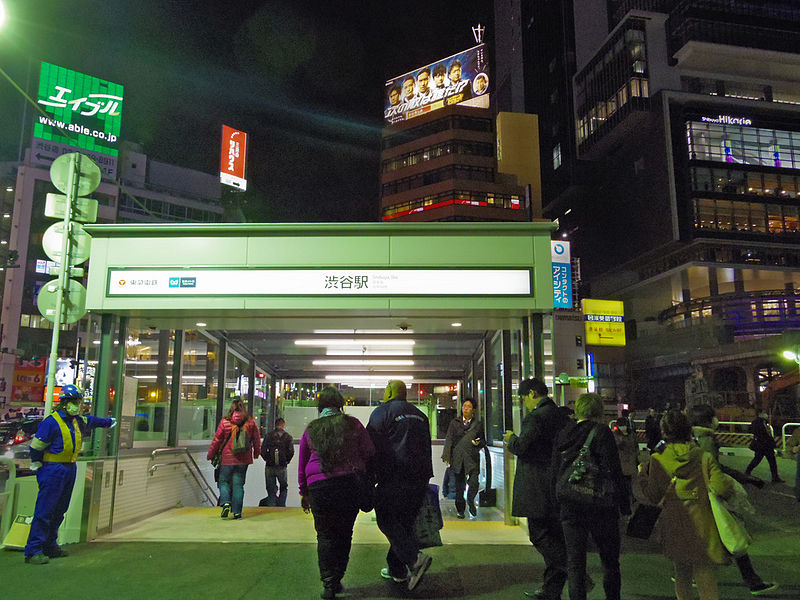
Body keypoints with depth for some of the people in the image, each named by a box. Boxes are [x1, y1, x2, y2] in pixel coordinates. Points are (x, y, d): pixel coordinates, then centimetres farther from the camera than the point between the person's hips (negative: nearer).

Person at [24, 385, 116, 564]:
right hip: (53, 470, -8)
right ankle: (33, 551, -3)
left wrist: (108, 421, 49)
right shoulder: (51, 422, -14)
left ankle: (49, 546, 21)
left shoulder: (78, 421, 12)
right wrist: (37, 466, -6)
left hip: (70, 470, 8)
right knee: (44, 511, -8)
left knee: (59, 510, 12)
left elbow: (91, 421, 34)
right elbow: (36, 446, -12)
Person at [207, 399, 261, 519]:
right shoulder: (251, 422, 0)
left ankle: (226, 503, -8)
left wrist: (210, 454, 14)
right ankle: (237, 512, 6)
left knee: (224, 481, 13)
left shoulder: (225, 422, -6)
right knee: (238, 484, 7)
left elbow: (217, 440, 0)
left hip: (227, 459, -2)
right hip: (243, 460, 2)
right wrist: (256, 453, 25)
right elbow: (257, 439, 9)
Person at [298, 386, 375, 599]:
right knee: (344, 533, 13)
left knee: (325, 535, 9)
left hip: (318, 486, 1)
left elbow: (302, 463, 14)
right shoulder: (352, 424, 3)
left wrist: (304, 493, 22)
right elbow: (369, 452, 1)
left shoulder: (310, 429, 8)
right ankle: (336, 580, 16)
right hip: (350, 484, 0)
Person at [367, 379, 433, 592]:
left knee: (386, 519, 1)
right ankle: (397, 570, 16)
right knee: (405, 521, 13)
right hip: (420, 478, 7)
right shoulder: (420, 415, 18)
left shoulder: (382, 412, -2)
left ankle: (415, 558, -14)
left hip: (395, 477, -7)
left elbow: (373, 446, -6)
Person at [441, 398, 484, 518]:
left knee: (474, 483, -15)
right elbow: (449, 440, 5)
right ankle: (460, 510, 20)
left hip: (472, 458, 0)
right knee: (459, 485, 5)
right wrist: (447, 457, -3)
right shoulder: (454, 423, 11)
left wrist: (478, 443, -7)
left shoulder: (478, 424, 11)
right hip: (457, 458, 0)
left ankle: (470, 501, 12)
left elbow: (483, 440, 17)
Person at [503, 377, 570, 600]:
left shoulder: (535, 417, -16)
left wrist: (511, 439, 1)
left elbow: (521, 447, -21)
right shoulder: (562, 417, 12)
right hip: (559, 488, 9)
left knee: (539, 534, 0)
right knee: (555, 537, 13)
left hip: (539, 489, -9)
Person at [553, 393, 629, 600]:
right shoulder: (601, 432, -9)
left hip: (569, 506, 4)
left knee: (574, 561, 8)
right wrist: (624, 505, -6)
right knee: (610, 560, 13)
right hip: (599, 506, -4)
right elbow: (613, 471, -13)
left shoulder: (562, 434, 7)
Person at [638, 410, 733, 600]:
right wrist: (729, 482, 8)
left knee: (682, 578, 21)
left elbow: (654, 497, -2)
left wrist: (642, 474, 13)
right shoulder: (704, 457, -5)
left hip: (677, 530, 0)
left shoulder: (658, 460, -6)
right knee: (706, 581, 4)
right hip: (704, 532, 0)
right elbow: (721, 488, -14)